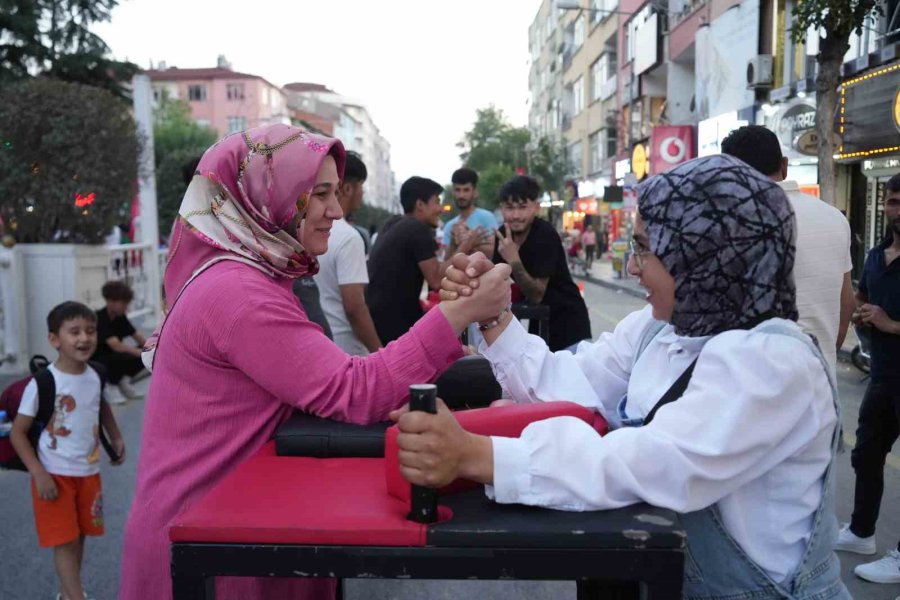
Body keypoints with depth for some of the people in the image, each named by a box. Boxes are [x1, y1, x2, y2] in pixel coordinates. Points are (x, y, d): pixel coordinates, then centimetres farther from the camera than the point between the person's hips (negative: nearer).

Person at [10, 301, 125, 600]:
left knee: (79, 536, 18)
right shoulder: (43, 383, -19)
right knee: (64, 542, -2)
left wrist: (116, 437, 10)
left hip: (89, 472, 6)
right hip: (55, 475, -6)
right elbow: (17, 433, -14)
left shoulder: (95, 377, -3)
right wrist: (39, 474, -19)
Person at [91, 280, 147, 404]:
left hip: (112, 357, 8)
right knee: (127, 358, -36)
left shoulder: (120, 317, 0)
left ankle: (123, 381, 6)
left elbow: (138, 337, 1)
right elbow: (116, 346, -35)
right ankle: (109, 385, -10)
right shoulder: (100, 319, -24)